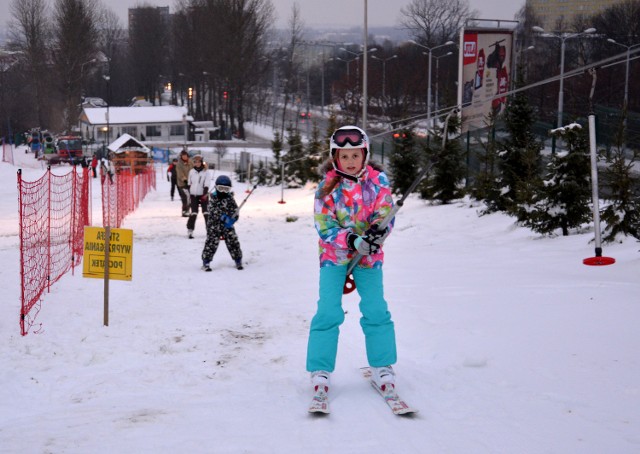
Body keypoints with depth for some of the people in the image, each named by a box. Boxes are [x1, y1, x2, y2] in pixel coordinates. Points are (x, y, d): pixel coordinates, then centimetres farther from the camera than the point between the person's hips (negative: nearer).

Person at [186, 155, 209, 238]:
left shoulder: (205, 172, -2)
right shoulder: (191, 171, 5)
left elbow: (206, 184, -7)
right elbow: (189, 183, 13)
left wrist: (205, 194, -17)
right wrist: (189, 194, 11)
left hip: (203, 195, -2)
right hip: (193, 195, 2)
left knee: (206, 213, -7)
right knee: (194, 213, -2)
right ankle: (190, 230, 5)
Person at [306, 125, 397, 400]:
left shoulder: (378, 180, -10)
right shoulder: (327, 187, -12)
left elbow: (385, 216, -8)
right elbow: (325, 228, -14)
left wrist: (375, 233, -30)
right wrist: (353, 241, -29)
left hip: (368, 254, 1)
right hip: (334, 254, -1)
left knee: (376, 312, -4)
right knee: (328, 313, -9)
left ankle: (382, 368, 11)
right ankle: (320, 372, 2)